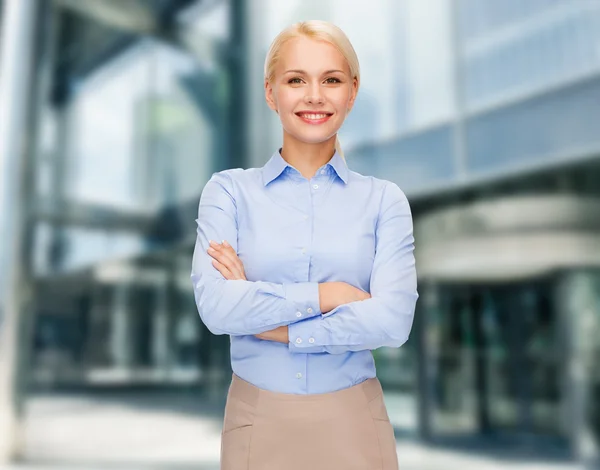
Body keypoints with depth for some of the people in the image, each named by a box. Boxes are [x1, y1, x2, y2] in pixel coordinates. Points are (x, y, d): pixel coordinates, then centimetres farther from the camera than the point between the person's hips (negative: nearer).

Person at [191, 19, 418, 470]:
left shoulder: (385, 199, -3)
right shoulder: (228, 190, -3)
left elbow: (394, 320, -15)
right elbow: (215, 306, -16)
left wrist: (264, 321, -15)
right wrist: (326, 294, -16)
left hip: (353, 421, 0)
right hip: (258, 420, 0)